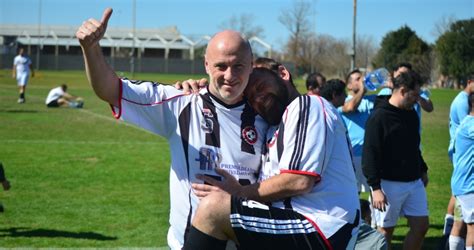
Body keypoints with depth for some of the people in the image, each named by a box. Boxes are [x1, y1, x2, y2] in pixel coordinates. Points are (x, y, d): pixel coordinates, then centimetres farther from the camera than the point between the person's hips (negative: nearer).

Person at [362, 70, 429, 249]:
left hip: (414, 182, 7)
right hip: (389, 184, -7)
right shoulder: (379, 117, -15)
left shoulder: (411, 114, 10)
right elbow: (370, 155, -18)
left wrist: (422, 170, 25)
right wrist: (375, 187, -22)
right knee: (386, 229, 3)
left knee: (421, 226, 6)